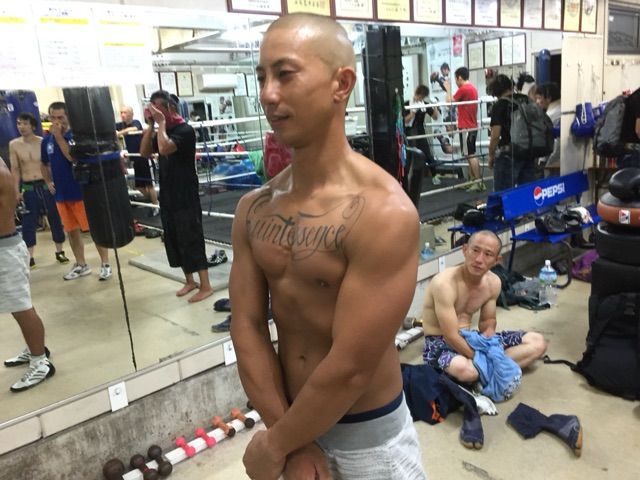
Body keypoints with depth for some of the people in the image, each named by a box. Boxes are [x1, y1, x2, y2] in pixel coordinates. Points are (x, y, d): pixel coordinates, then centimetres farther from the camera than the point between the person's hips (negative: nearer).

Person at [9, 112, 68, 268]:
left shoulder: (43, 142, -3)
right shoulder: (14, 145, 2)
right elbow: (15, 169, 5)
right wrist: (16, 190, 1)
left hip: (46, 186, -1)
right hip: (28, 188, 1)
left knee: (55, 219, 7)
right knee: (28, 223, 3)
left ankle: (59, 252, 22)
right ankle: (29, 257, 11)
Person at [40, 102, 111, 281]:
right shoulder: (47, 140, 8)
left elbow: (73, 157, -26)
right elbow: (44, 164, 23)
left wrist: (59, 136, -23)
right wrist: (48, 182, 11)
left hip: (82, 191, -6)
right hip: (61, 194, 6)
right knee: (72, 231, 13)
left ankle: (105, 264, 6)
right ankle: (81, 265, 24)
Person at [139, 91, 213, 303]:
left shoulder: (185, 130, -13)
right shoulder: (164, 131, 12)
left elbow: (164, 149, -27)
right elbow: (145, 152, 6)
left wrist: (161, 123, -16)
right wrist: (150, 125, -1)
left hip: (186, 196, -8)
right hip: (168, 195, 8)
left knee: (192, 239, -6)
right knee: (174, 239, 12)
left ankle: (205, 286, 1)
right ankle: (189, 281, 24)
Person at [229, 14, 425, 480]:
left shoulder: (383, 212, -25)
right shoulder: (253, 209, -5)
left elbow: (350, 367, -23)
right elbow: (248, 327, -5)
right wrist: (290, 439, -9)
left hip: (367, 435, -4)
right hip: (293, 418, 5)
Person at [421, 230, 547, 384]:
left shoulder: (493, 282, -4)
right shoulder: (444, 283, -26)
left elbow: (487, 320, 10)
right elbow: (451, 337, -26)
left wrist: (488, 332, -14)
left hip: (469, 337, 8)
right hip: (440, 344, -8)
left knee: (537, 342, 0)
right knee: (465, 369, -44)